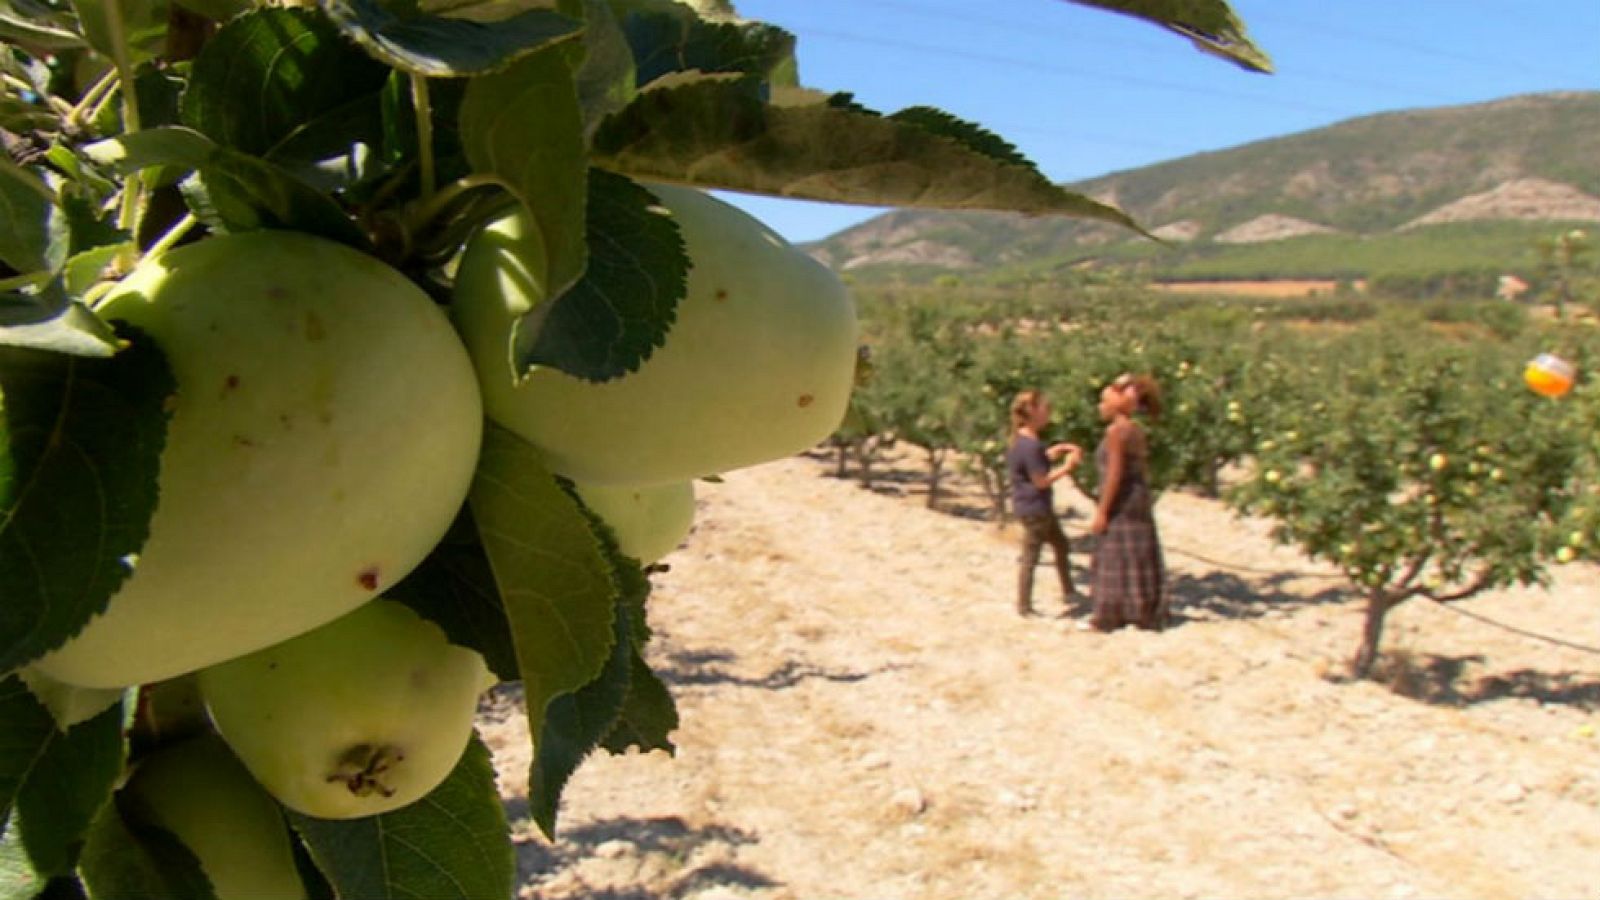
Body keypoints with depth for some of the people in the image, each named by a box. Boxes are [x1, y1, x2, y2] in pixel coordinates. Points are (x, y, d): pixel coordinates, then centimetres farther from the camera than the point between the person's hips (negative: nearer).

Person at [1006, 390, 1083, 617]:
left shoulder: (1023, 439, 6)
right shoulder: (1030, 445, -25)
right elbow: (1041, 481, -23)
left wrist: (1059, 449, 6)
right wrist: (1067, 466, -14)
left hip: (1039, 507, 11)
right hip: (1034, 509, -11)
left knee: (1061, 545, 22)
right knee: (1031, 558, 1)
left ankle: (1069, 592, 35)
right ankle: (1024, 606, 12)